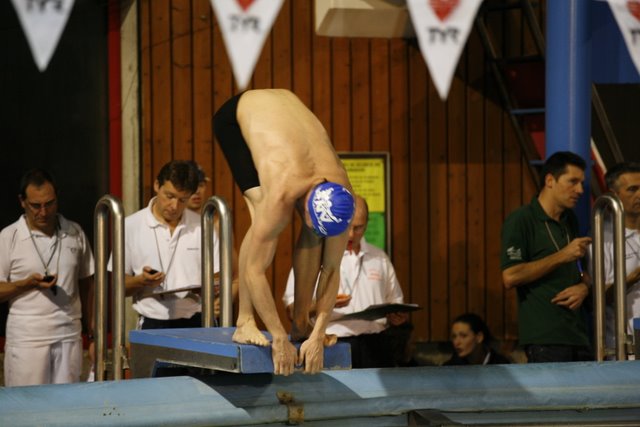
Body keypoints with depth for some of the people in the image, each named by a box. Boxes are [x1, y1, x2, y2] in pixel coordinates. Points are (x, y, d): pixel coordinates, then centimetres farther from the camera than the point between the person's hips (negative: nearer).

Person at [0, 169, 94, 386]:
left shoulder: (74, 233, 10)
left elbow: (86, 283, 17)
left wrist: (91, 331, 12)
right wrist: (29, 284, -16)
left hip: (69, 336, 3)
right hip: (27, 341, -3)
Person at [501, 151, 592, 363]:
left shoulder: (570, 220, 19)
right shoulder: (521, 221, -5)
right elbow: (510, 277, -16)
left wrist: (584, 287, 3)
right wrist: (562, 256, -13)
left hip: (577, 336, 7)